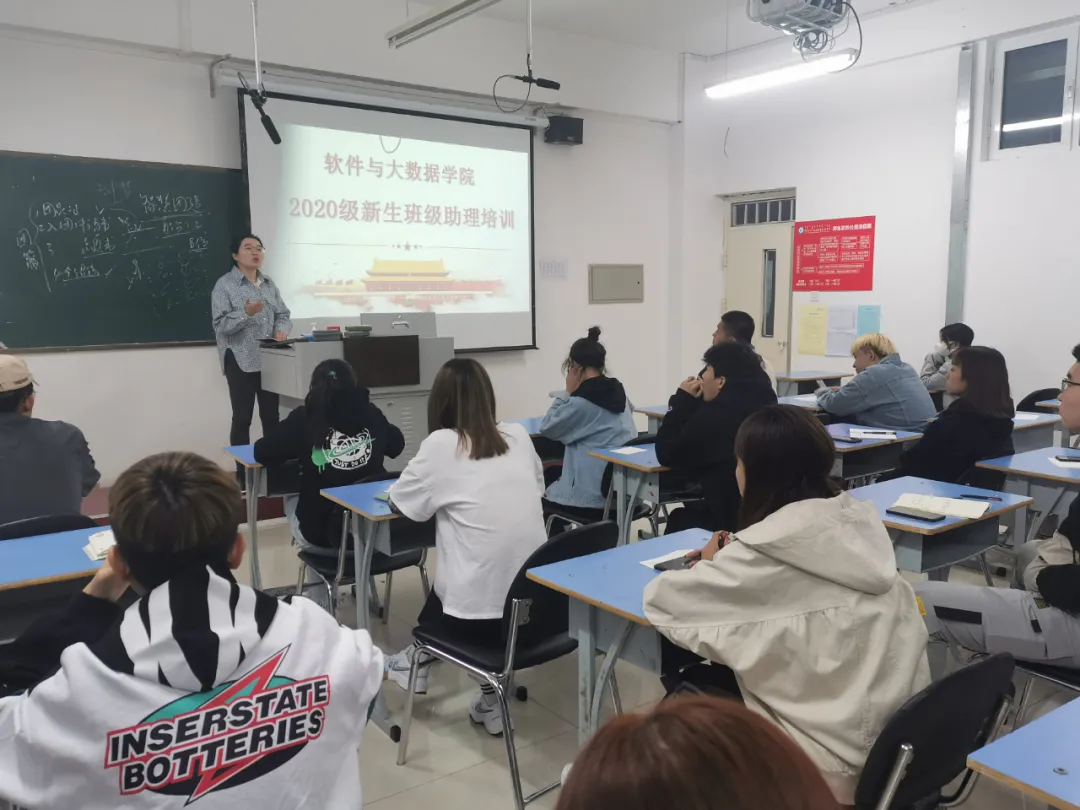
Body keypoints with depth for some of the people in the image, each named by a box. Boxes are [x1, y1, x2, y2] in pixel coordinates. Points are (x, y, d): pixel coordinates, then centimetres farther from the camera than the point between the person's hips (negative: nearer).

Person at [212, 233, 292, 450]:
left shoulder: (269, 284, 12)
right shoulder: (225, 285, -5)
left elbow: (283, 315, 13)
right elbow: (221, 325, -12)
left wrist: (281, 330, -9)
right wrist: (246, 313, -27)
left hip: (269, 360, 5)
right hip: (241, 361, -5)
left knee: (271, 416, 10)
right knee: (242, 418, 1)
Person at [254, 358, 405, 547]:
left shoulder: (304, 419, -10)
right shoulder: (371, 413, -3)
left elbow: (261, 453, -2)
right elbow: (397, 445, 13)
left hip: (320, 529, -3)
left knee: (291, 500, 30)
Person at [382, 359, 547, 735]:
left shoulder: (441, 444, -7)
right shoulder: (519, 436, 5)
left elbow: (398, 503, 5)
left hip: (478, 612, -4)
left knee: (441, 591, 28)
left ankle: (419, 660, 52)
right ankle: (493, 696, 28)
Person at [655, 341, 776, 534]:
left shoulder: (712, 416, -22)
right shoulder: (765, 405, 4)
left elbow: (667, 455, -6)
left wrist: (682, 401, -2)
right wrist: (691, 403, 12)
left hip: (733, 521, -7)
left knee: (679, 518, 21)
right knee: (692, 510, 28)